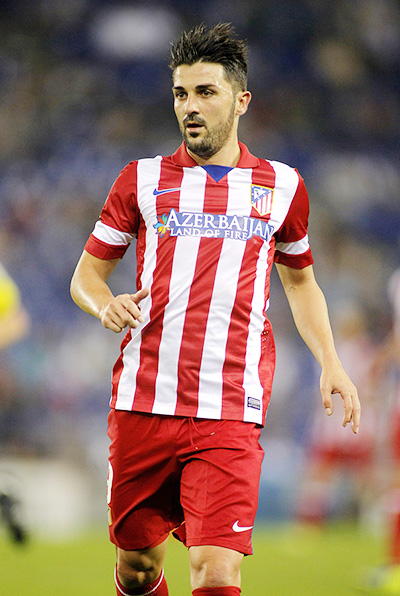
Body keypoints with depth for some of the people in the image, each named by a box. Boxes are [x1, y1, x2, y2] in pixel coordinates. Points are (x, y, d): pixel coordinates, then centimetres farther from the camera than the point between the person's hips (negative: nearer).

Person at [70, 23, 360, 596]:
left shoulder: (282, 186, 11)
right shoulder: (142, 179, 8)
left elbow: (300, 280, 25)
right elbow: (86, 274, 13)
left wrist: (331, 364, 13)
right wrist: (106, 304, -10)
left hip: (231, 414, -1)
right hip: (143, 403, 1)